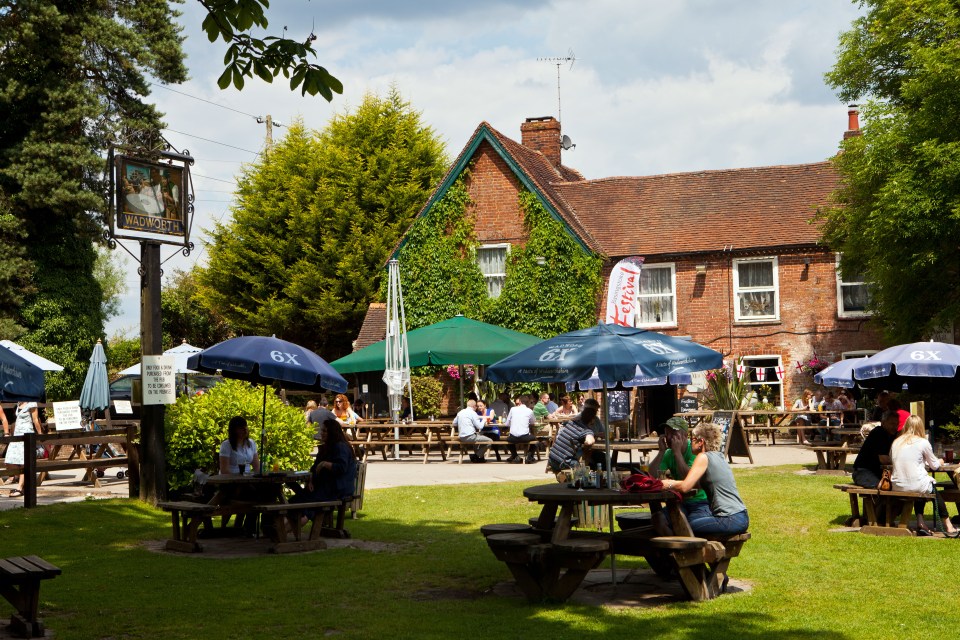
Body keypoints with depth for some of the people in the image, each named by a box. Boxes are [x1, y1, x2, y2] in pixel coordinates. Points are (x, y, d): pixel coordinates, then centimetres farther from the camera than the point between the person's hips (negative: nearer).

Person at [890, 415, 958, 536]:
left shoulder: (896, 443, 7)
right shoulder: (923, 442, -4)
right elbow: (935, 466, 8)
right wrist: (940, 462, 34)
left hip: (897, 487, 4)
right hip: (917, 485, -4)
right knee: (935, 491, 26)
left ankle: (920, 523, 23)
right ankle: (948, 525, 31)